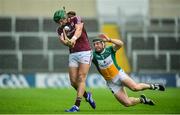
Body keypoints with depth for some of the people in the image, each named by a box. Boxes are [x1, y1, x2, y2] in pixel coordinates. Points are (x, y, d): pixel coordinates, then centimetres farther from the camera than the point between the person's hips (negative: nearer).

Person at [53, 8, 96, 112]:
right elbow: (65, 42, -10)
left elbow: (78, 30, -25)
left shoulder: (76, 19, -4)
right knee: (73, 81, -1)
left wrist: (74, 38, -46)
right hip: (73, 54, 5)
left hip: (85, 52, -5)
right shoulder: (60, 29, 7)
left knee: (81, 79, -12)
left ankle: (77, 105, -17)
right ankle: (87, 96, 26)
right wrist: (68, 42, -35)